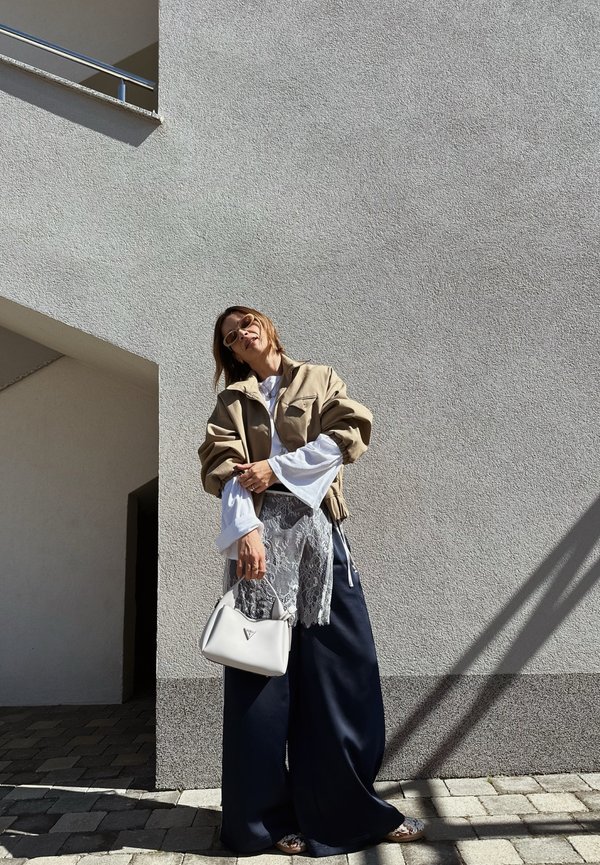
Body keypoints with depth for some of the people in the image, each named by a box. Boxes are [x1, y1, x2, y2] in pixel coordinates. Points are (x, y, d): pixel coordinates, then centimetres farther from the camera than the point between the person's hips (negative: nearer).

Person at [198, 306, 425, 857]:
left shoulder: (320, 379, 17)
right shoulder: (231, 402, 16)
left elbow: (352, 433, 0)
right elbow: (223, 467, 0)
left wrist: (276, 467, -7)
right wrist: (245, 530, -18)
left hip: (318, 532, 1)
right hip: (260, 536, 0)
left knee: (343, 671, 1)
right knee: (262, 672, 0)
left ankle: (352, 808, 15)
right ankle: (269, 816, 12)